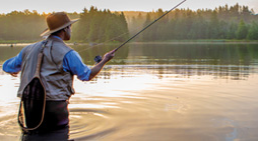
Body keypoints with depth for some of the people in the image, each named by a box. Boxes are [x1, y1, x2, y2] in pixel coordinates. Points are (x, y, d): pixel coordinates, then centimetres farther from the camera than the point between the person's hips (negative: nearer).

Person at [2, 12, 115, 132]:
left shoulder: (30, 49, 10)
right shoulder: (67, 53, -6)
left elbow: (7, 67, 22)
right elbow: (87, 75, 3)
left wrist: (14, 71, 46)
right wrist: (104, 61, 18)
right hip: (54, 107, -5)